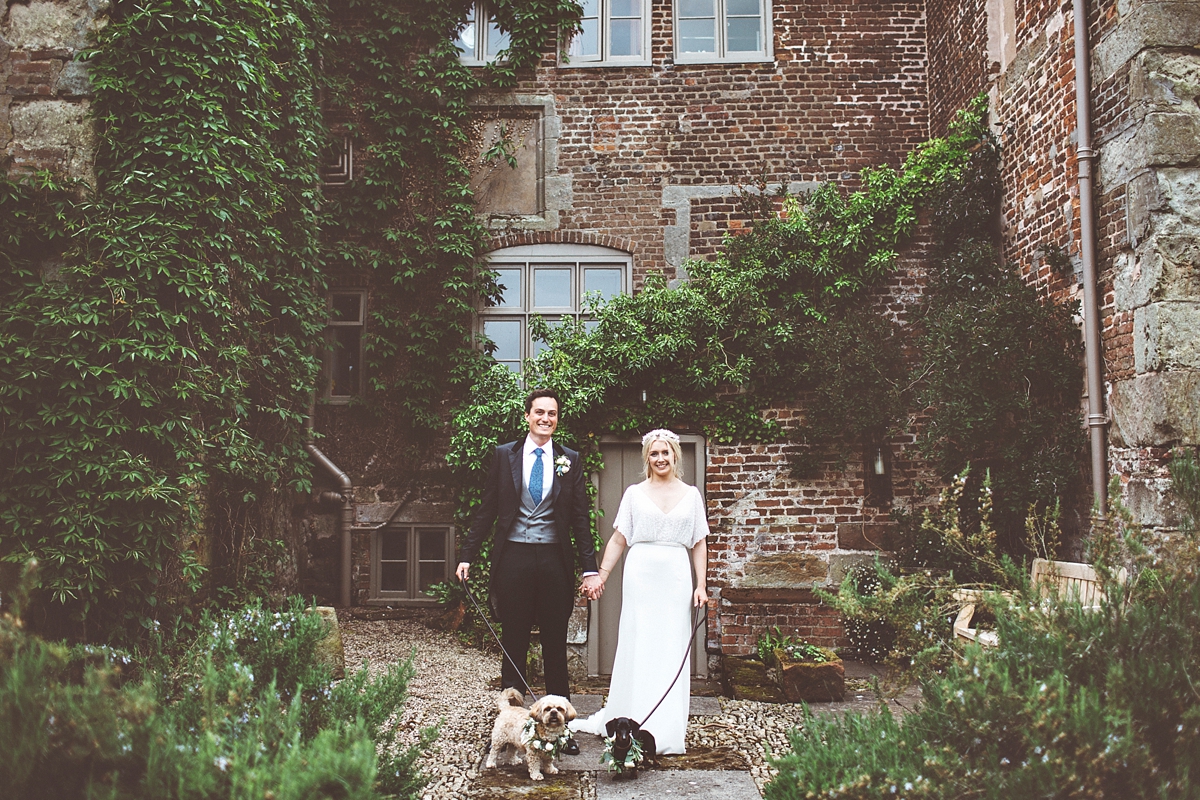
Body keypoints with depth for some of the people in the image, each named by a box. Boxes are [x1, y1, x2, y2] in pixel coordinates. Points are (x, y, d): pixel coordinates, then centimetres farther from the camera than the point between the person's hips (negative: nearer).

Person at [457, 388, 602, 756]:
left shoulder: (570, 460, 7)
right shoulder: (504, 455, 5)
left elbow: (580, 517, 6)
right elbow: (487, 509, 6)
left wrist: (590, 569, 0)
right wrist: (467, 556, 0)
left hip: (554, 560, 1)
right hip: (514, 557, -1)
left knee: (556, 645, 7)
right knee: (513, 643, 7)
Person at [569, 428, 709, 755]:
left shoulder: (691, 495, 8)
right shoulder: (634, 493, 6)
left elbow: (699, 544, 8)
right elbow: (618, 540, 7)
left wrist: (701, 585, 1)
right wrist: (601, 575, 0)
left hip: (676, 577, 1)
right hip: (640, 574, 0)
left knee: (672, 651, 4)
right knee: (635, 648, 3)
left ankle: (665, 730, 14)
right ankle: (628, 724, 16)